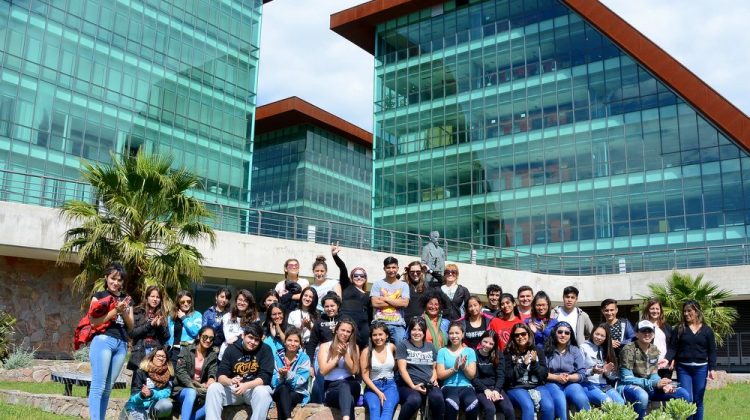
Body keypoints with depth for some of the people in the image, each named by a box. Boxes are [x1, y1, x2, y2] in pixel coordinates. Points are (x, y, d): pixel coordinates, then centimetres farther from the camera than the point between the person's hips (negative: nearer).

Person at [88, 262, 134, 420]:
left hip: (121, 344, 5)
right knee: (98, 387, -10)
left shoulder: (126, 299, 19)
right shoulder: (99, 296, 6)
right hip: (103, 340, -5)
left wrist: (124, 312, -3)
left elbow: (131, 326, 14)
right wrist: (115, 310, -12)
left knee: (107, 389, 6)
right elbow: (94, 321, -6)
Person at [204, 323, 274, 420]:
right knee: (213, 388, -21)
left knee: (262, 392, -35)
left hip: (255, 387, -3)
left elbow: (265, 377, -15)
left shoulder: (265, 350, -8)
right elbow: (221, 375, -6)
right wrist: (230, 381, -31)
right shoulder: (231, 349, -1)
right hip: (234, 388, 3)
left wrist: (246, 386, -32)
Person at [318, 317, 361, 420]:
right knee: (349, 399, -39)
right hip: (331, 388, -1)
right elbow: (323, 371, -5)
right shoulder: (325, 346, 7)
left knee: (344, 385, -40)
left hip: (351, 386, 1)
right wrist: (338, 355, -7)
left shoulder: (354, 348, 11)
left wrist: (345, 354, -9)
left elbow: (354, 371, 0)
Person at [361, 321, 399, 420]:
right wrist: (378, 392, -14)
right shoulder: (367, 351, -2)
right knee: (374, 408, -33)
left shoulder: (391, 347, 5)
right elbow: (365, 376, -4)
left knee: (388, 408, -31)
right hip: (373, 387, -1)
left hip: (390, 385, 2)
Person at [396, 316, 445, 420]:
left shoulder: (430, 346, 20)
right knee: (414, 400, -37)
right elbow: (402, 369, -4)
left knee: (437, 397, -32)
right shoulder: (402, 345, 5)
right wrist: (413, 386, -16)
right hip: (408, 385, -3)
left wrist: (434, 378, -1)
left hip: (429, 385, 3)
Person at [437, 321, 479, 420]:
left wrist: (464, 367, -13)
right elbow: (440, 375, 2)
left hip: (466, 387, 1)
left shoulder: (470, 351, 12)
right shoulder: (442, 351, 9)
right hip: (449, 387, -1)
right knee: (452, 403, -38)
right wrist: (454, 368, -12)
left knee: (472, 404, -35)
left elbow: (472, 375, 6)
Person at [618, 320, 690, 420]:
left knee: (683, 394, -2)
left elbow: (653, 375, 4)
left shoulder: (654, 350, 5)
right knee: (642, 396, -41)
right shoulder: (629, 349, -17)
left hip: (648, 387, 7)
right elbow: (626, 378, -21)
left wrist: (663, 384, -19)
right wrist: (655, 383, -26)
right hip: (628, 386, -7)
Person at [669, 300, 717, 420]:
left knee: (698, 401, 8)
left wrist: (712, 368, -4)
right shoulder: (680, 329, 3)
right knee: (687, 399, -5)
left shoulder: (707, 330, 5)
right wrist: (667, 359, -17)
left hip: (700, 368, 1)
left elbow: (712, 351, 5)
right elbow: (674, 348, 0)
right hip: (683, 368, -1)